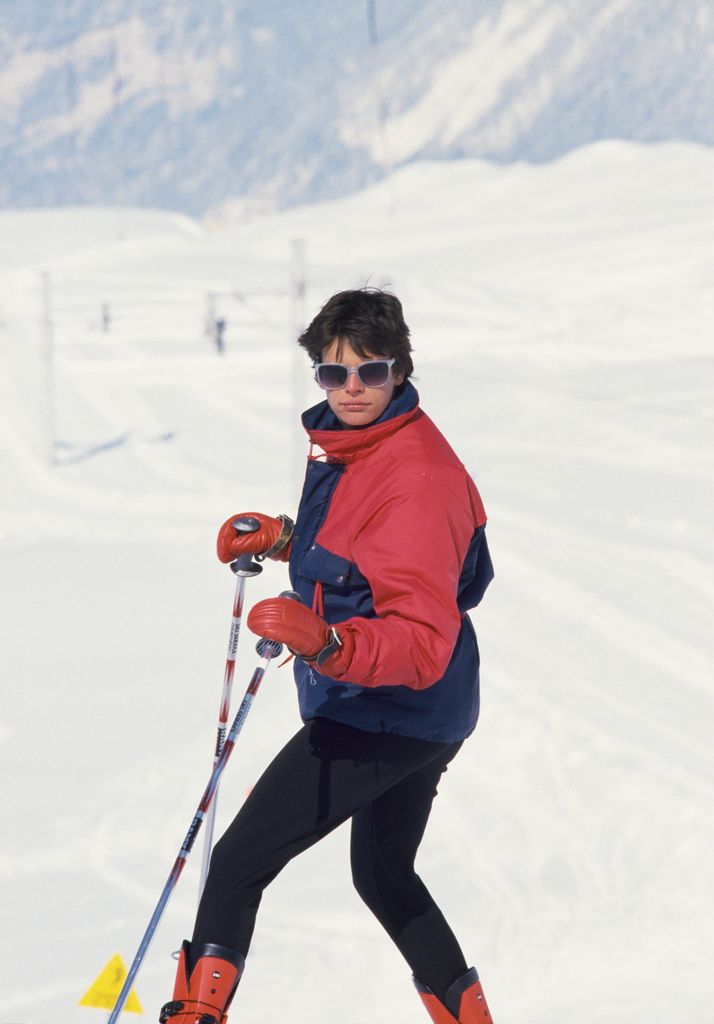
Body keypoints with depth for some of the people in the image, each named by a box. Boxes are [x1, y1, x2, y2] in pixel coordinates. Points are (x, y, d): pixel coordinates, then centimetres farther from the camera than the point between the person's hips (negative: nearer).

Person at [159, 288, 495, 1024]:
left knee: (237, 862, -10)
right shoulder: (346, 444, 5)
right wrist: (280, 538, 10)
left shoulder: (416, 476, -25)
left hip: (384, 716, -11)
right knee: (384, 876, 28)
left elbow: (422, 640, -31)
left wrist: (326, 643, -47)